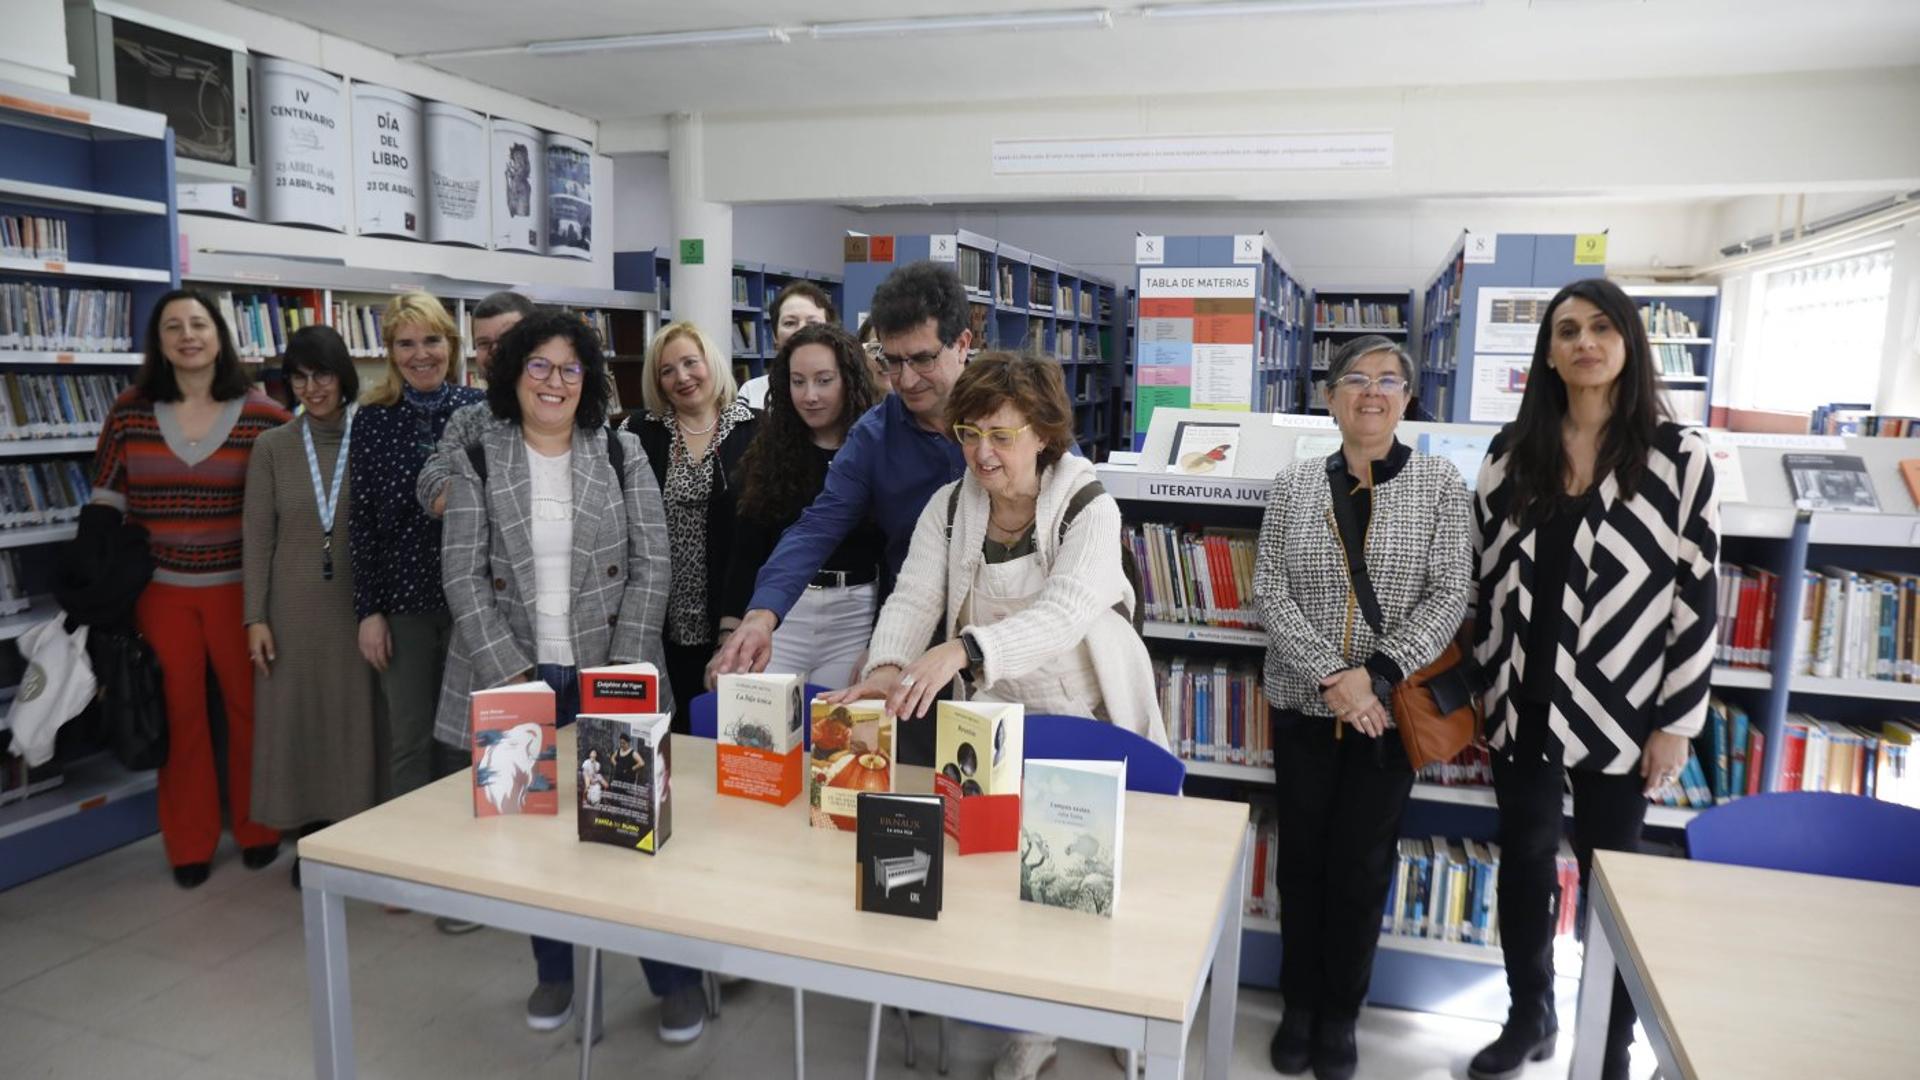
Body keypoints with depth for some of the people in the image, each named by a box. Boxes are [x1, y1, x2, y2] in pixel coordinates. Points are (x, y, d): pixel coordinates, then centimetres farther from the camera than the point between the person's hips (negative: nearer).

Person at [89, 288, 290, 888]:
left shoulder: (262, 416, -6)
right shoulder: (129, 414, 1)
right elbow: (105, 506, 6)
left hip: (238, 588, -1)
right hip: (158, 590, 2)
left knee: (250, 708, 8)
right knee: (179, 716, 10)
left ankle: (258, 830, 26)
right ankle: (189, 845, 24)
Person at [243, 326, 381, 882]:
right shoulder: (272, 447, 3)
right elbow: (258, 537, 3)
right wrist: (256, 617, -2)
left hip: (356, 601, -1)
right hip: (294, 604, 1)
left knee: (356, 713, 4)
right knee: (298, 713, 7)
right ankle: (309, 836, 22)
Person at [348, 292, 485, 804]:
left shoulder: (481, 409, 0)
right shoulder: (372, 419, 1)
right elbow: (361, 519, 1)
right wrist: (367, 610, -1)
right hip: (402, 597, 0)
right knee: (408, 739, 8)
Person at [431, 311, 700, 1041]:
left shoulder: (622, 454, 3)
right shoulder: (478, 461, 3)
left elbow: (651, 565, -1)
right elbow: (463, 575, -2)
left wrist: (622, 669, -8)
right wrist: (509, 674, -11)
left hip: (608, 674, 0)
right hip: (514, 677, 1)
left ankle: (675, 976, 15)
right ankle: (555, 970, 28)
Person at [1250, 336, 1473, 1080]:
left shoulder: (1439, 483, -2)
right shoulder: (1292, 486, 1)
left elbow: (1449, 596, -7)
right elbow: (1268, 593, -4)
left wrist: (1375, 675, -17)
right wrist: (1330, 675, -16)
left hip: (1391, 711, -1)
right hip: (1303, 706, 1)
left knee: (1362, 866, 7)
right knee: (1302, 858, 10)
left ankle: (1340, 1013, 26)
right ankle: (1299, 1004, 27)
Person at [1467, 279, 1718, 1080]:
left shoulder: (1677, 455, -5)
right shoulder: (1511, 451, 3)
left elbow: (1696, 594, -6)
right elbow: (1483, 574, 7)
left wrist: (1677, 719, -8)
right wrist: (1475, 685, 6)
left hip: (1619, 709, -3)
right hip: (1521, 705, 3)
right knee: (1523, 867, 14)